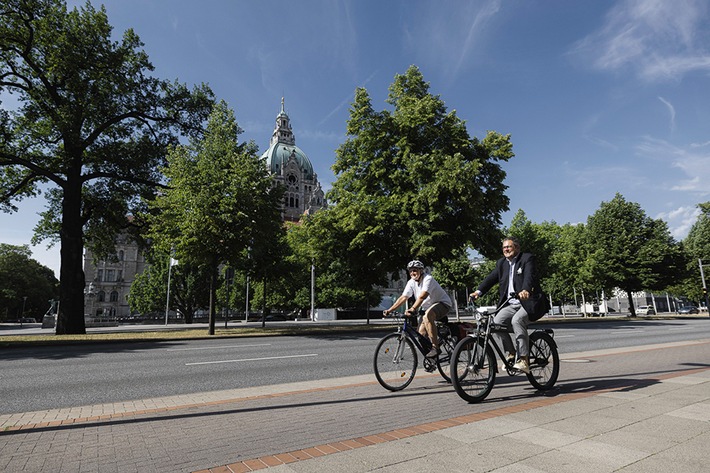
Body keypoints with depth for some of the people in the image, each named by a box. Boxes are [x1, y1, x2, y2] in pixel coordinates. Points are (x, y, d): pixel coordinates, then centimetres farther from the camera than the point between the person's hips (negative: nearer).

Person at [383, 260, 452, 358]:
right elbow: (403, 297, -7)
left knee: (427, 316, -36)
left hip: (443, 303, -8)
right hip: (428, 308, 8)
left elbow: (422, 296, -39)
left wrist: (413, 309, -53)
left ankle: (435, 347, -32)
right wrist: (389, 310, -15)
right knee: (421, 333, -1)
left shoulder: (428, 279, -23)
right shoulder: (411, 282, -2)